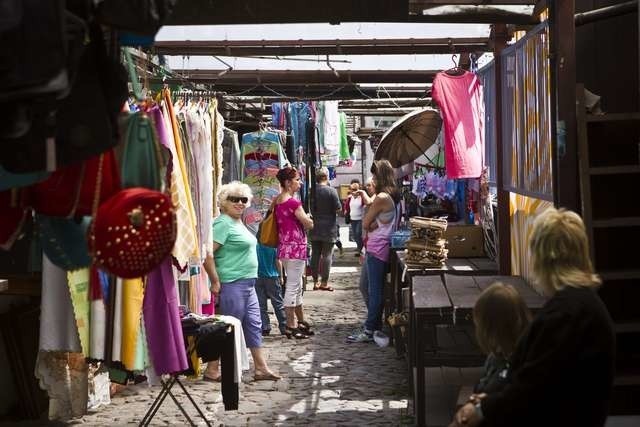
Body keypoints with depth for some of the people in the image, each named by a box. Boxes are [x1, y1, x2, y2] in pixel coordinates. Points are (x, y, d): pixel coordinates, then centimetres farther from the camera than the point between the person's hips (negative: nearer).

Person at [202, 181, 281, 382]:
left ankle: (261, 368, 17)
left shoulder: (238, 222, 15)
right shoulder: (223, 223, -15)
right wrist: (215, 282, -20)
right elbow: (207, 254, -22)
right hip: (232, 285, -10)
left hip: (248, 283, 10)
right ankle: (211, 370, 8)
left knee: (254, 326, 11)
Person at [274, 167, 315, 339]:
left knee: (296, 286, 18)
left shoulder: (277, 201, 8)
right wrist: (306, 218, 6)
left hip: (284, 246, 9)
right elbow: (309, 224, -14)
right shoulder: (293, 202, -18)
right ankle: (291, 327, 2)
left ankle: (301, 321, 29)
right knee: (292, 287, -3)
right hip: (295, 247, -9)